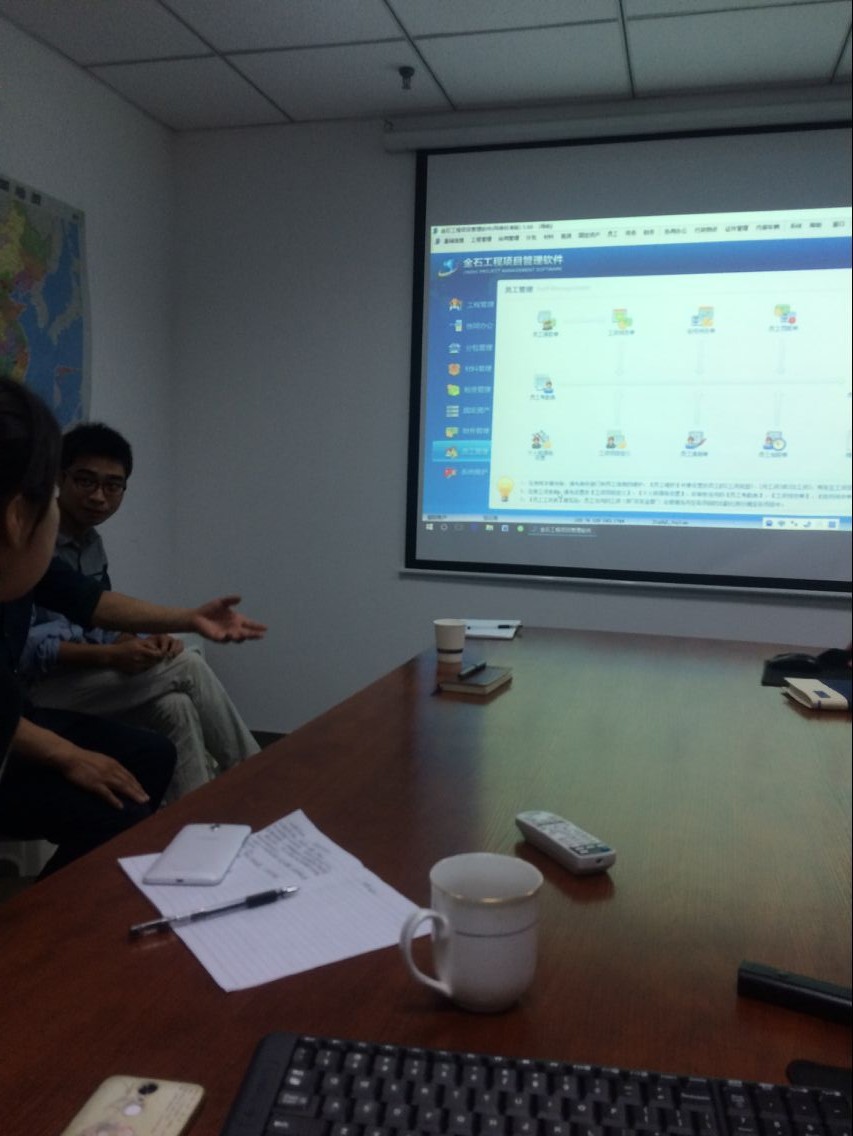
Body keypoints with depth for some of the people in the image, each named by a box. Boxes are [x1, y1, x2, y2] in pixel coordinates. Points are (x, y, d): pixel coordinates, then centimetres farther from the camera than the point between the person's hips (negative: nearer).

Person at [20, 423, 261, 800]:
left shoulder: (92, 543, 10)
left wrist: (141, 644, -9)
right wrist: (110, 656, -28)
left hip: (88, 682, 7)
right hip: (36, 691, -7)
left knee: (174, 708, -23)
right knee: (186, 667, -18)